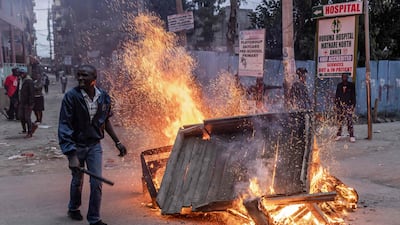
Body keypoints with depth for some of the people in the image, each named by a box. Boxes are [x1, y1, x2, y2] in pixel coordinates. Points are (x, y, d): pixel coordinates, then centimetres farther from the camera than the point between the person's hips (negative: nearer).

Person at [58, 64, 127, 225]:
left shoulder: (104, 97, -6)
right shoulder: (71, 96, -19)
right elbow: (64, 126, -21)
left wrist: (117, 142, 11)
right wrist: (71, 155, -29)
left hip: (94, 145, 2)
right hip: (76, 145, -2)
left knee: (96, 183, -2)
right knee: (77, 181, 15)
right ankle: (73, 209, 43)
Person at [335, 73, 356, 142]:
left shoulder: (351, 85, 5)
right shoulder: (339, 85, 12)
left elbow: (353, 95, 3)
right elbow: (337, 95, 15)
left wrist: (353, 104, -3)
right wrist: (336, 103, 6)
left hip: (348, 105, -3)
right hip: (340, 104, 3)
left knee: (349, 120, -9)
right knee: (339, 119, 2)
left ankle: (352, 136, -7)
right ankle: (338, 134, 11)